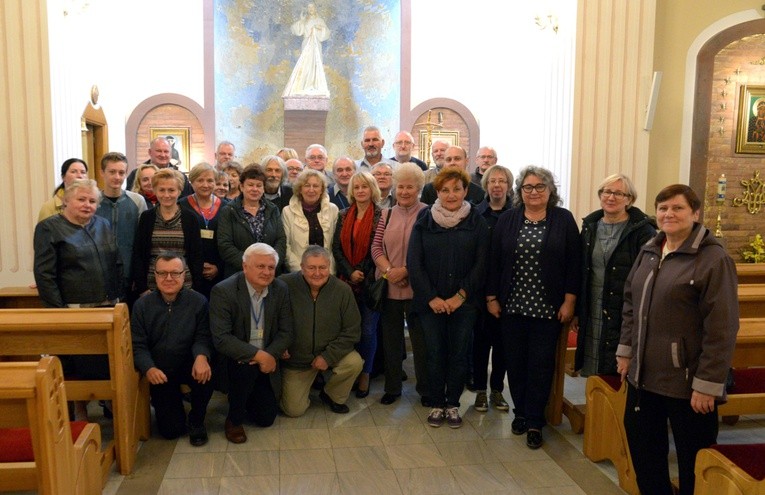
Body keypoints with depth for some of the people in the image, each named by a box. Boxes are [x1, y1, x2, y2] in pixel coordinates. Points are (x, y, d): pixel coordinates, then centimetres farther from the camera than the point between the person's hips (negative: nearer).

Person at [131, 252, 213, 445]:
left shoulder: (198, 301, -7)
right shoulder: (142, 306, -3)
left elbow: (203, 336, -9)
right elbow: (138, 345, -6)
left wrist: (201, 356, -33)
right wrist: (149, 368, -27)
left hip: (189, 364, -1)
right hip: (160, 372, 1)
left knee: (204, 374, -36)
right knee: (171, 430, -5)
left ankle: (196, 422, -6)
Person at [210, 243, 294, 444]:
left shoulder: (281, 290, -6)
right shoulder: (223, 291, -20)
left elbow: (286, 332, -3)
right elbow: (221, 339, -26)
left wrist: (271, 355, -22)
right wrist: (258, 354, -33)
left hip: (265, 360, 4)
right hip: (236, 358, -4)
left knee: (266, 418, 1)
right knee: (247, 367, -36)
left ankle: (244, 399, 34)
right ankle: (234, 419, -9)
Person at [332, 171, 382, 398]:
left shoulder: (381, 216, -4)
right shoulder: (344, 216, 8)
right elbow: (336, 247, 5)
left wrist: (363, 276, -9)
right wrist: (350, 272, -8)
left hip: (371, 281, -3)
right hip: (346, 281, 3)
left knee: (368, 330, 0)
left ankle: (365, 374, 14)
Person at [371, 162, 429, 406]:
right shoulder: (387, 214, 10)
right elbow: (376, 246, 5)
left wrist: (405, 271, -15)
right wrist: (389, 270, -12)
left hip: (417, 288, -4)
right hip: (389, 287, 4)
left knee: (421, 340, 5)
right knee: (391, 338, 13)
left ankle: (425, 389, 20)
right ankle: (392, 388, 27)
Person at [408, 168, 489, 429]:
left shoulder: (476, 223, -1)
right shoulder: (424, 221, 0)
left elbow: (481, 264, -3)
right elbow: (414, 263, -3)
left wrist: (460, 296, -10)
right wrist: (431, 297, -9)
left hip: (464, 302, 0)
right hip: (431, 302, 0)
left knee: (458, 354, 7)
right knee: (435, 354, 6)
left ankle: (453, 404, 23)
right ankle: (437, 404, 21)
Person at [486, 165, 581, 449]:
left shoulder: (564, 220, 0)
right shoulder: (507, 220, 4)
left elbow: (573, 263, -1)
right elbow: (494, 260, 5)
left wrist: (569, 302, -5)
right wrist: (491, 298, 2)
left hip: (548, 308, -2)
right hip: (512, 306, 2)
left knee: (541, 364, 1)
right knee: (515, 362, 8)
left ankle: (535, 422, 12)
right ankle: (520, 412, 25)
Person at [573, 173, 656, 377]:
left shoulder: (643, 230, -7)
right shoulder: (590, 226, 9)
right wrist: (577, 311, 12)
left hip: (626, 314, -5)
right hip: (593, 314, 5)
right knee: (594, 374, 10)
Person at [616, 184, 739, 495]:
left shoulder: (713, 259, -13)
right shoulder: (648, 252, 9)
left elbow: (722, 329, -16)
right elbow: (630, 305, 17)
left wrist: (708, 384, -17)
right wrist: (626, 351, 14)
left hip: (686, 382, -6)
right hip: (643, 375, 7)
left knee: (693, 464, 8)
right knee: (643, 448, 18)